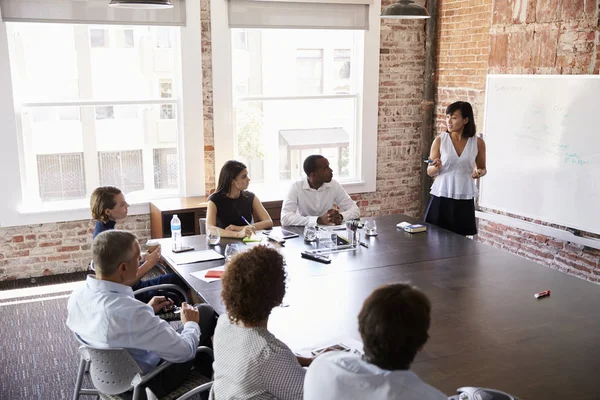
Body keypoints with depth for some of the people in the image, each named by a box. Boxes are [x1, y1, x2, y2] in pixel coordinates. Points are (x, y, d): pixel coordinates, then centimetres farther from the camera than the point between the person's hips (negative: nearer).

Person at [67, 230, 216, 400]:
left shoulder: (76, 297, -15)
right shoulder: (132, 313, -39)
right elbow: (184, 351, -25)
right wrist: (191, 323, -5)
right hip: (147, 383, -7)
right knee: (205, 313, 6)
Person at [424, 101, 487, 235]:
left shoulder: (478, 143, 0)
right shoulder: (440, 140, -2)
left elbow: (483, 168, 15)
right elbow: (430, 172, 3)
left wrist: (480, 172, -8)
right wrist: (437, 167, -19)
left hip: (464, 200, 1)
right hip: (441, 198, 0)